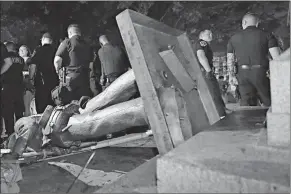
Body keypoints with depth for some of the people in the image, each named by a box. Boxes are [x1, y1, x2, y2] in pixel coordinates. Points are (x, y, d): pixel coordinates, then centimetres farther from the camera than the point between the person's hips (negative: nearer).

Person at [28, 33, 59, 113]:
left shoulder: (38, 50, -5)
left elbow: (33, 65, -11)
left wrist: (31, 79, -2)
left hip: (42, 82, -4)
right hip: (55, 82, 4)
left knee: (41, 108, 2)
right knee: (54, 107, 11)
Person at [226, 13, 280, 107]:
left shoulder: (234, 38, 11)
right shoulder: (267, 35, 3)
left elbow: (230, 61, 11)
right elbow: (277, 58, -5)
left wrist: (233, 73, 23)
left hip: (242, 74, 3)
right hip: (261, 73, -2)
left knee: (246, 105, 6)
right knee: (268, 103, 8)